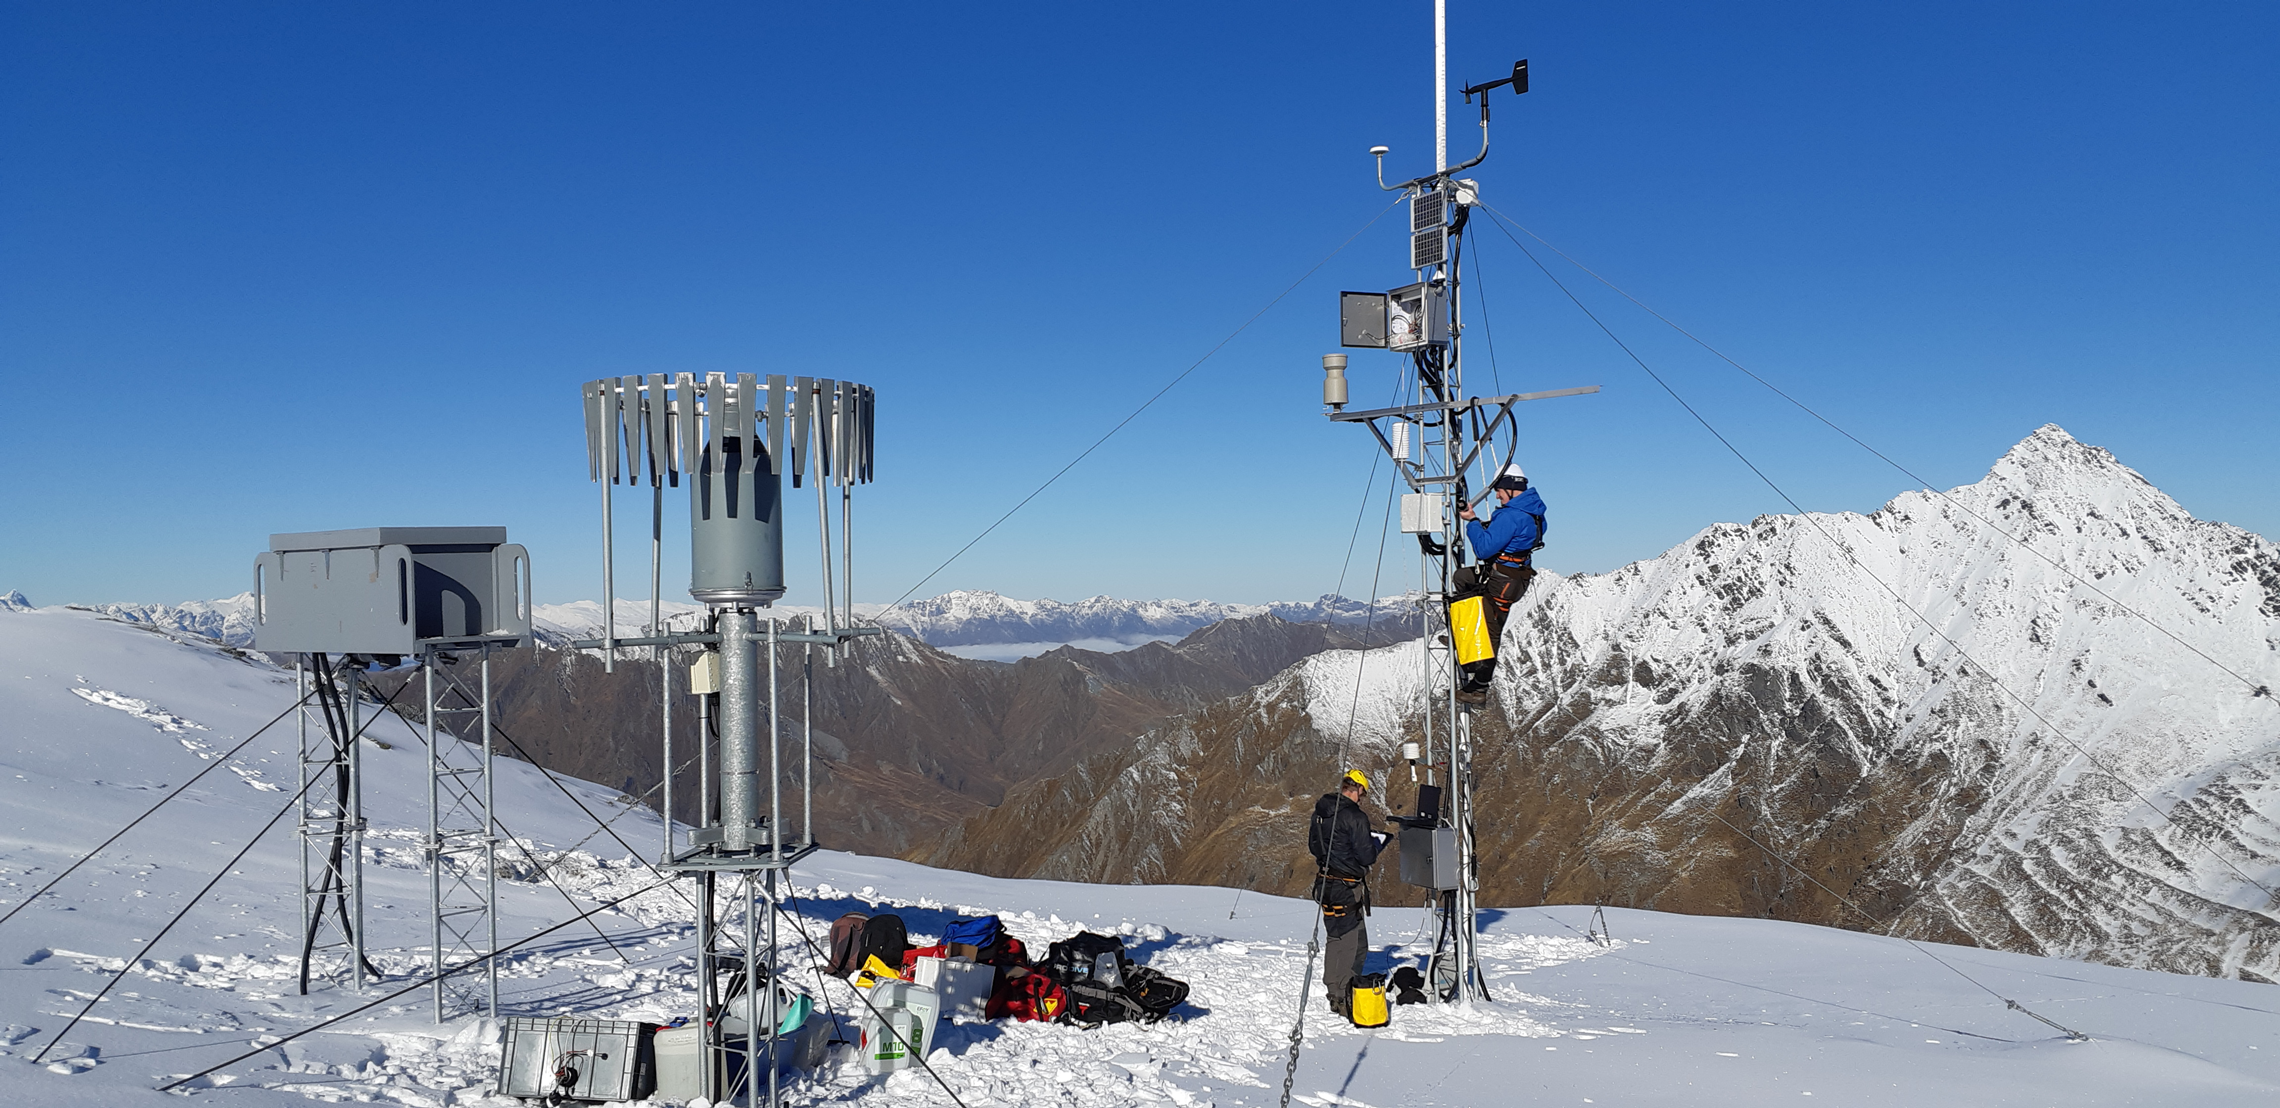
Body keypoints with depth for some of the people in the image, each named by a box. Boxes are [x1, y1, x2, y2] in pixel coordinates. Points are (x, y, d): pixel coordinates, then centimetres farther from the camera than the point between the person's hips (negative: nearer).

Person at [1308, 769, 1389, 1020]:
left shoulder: (1320, 812, 7)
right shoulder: (1355, 817, -18)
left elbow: (1313, 847, 17)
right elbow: (1367, 857, -17)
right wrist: (1377, 844, 2)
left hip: (1325, 884, 8)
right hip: (1347, 889, -8)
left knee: (1337, 939, 20)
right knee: (1353, 943, 0)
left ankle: (1334, 992, 29)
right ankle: (1343, 999, 1)